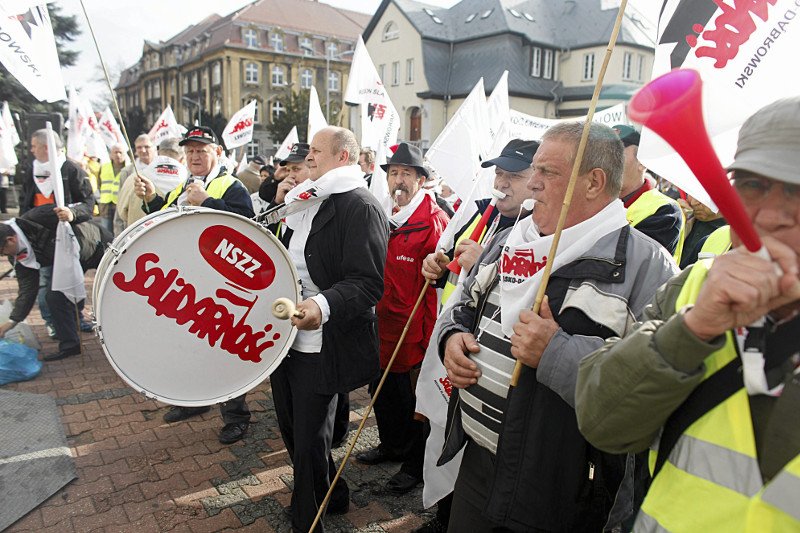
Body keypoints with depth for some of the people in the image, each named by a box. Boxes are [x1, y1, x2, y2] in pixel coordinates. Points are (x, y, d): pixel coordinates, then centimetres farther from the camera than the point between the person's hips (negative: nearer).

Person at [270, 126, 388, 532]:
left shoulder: (361, 208, -14)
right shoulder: (304, 202, 15)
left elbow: (366, 283, -24)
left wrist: (322, 305, -38)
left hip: (321, 345, -9)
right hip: (284, 335, 9)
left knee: (309, 441, 4)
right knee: (290, 429, 21)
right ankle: (332, 497, 45)